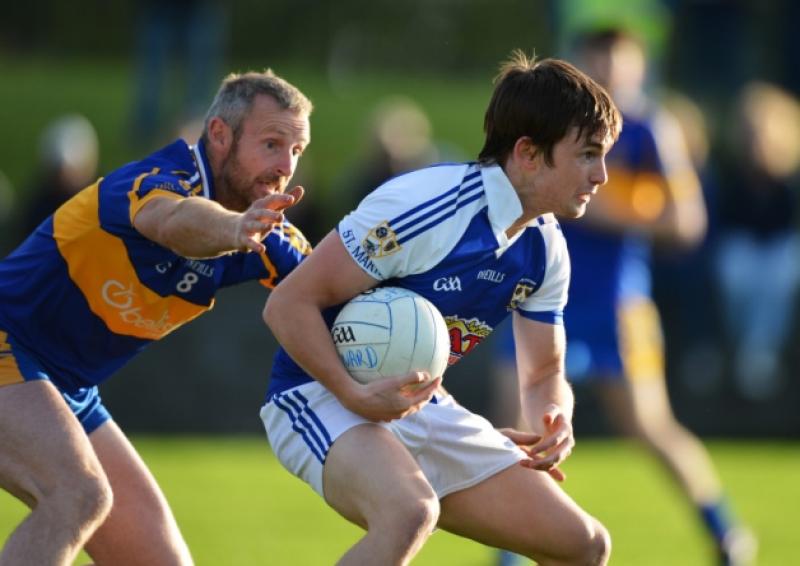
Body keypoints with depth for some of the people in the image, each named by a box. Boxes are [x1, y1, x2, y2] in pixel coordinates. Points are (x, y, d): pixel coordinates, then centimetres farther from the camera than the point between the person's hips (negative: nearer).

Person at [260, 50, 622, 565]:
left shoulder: (545, 250, 1)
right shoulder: (426, 205, -23)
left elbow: (544, 374, 12)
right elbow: (288, 303, -21)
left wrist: (554, 425, -12)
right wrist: (355, 395, -32)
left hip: (424, 407, 8)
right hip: (323, 394, -8)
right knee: (410, 514, -40)